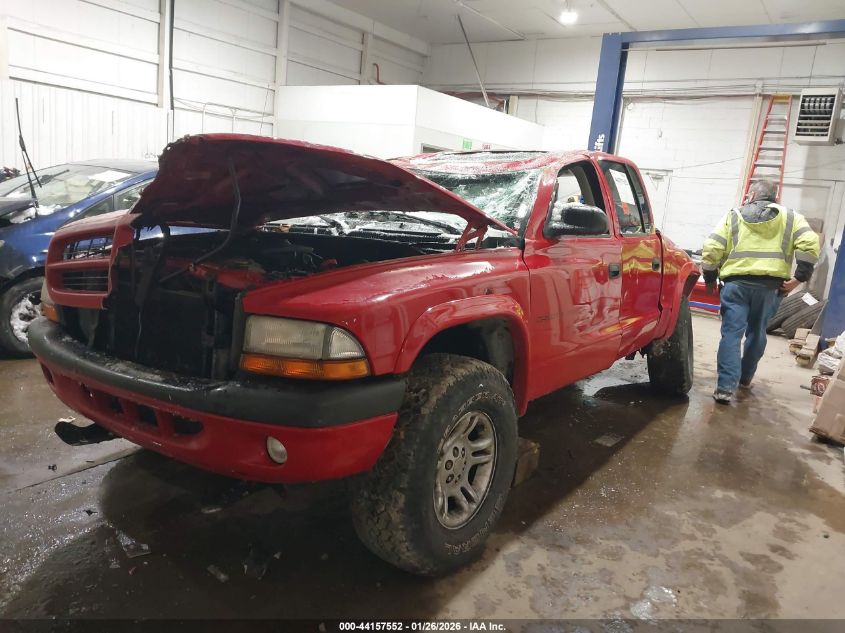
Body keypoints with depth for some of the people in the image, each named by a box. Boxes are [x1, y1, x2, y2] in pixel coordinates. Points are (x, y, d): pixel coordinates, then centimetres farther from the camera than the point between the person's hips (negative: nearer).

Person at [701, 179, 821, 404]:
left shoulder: (733, 216, 10)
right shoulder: (791, 217, 13)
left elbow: (711, 248, 0)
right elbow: (811, 244, -3)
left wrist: (710, 278, 9)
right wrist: (799, 277, -2)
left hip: (736, 282, -2)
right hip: (770, 285, 2)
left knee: (732, 333, -2)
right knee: (757, 332, 19)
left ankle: (726, 387, -12)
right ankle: (745, 377, 35)